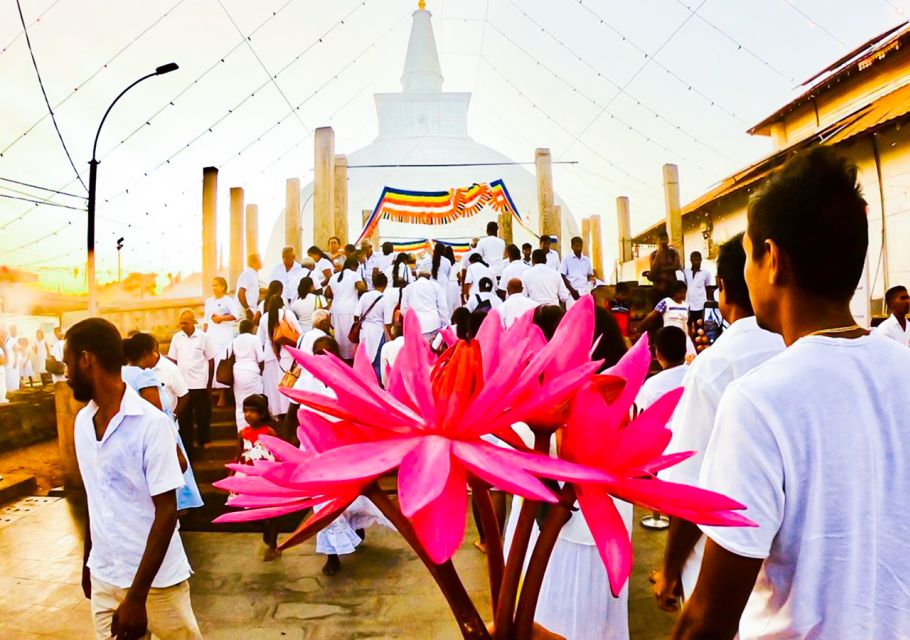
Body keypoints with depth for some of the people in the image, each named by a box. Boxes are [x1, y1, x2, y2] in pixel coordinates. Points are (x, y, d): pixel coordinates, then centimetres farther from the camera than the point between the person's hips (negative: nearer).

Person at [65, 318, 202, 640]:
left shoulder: (151, 423, -18)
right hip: (103, 579, 5)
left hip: (155, 581, -5)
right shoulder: (82, 422, 2)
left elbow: (166, 511, -17)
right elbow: (93, 499, 13)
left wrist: (136, 595, -18)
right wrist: (87, 563, 18)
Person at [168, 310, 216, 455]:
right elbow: (173, 360, 6)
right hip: (182, 383, 2)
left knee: (202, 415, 8)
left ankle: (203, 440, 25)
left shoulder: (203, 337, -5)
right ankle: (186, 443, 19)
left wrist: (209, 384, 2)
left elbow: (211, 361, 1)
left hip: (200, 383, -2)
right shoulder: (176, 337, 2)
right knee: (183, 416, 8)